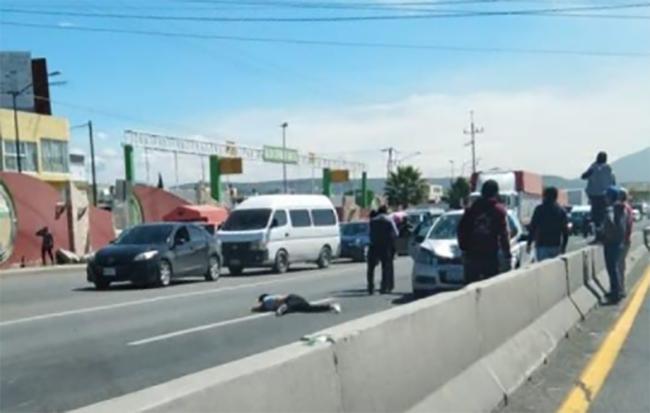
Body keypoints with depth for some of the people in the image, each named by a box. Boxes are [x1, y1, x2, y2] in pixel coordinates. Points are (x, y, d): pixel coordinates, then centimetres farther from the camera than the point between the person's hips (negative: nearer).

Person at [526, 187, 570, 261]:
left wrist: (529, 243, -1)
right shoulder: (561, 210, 8)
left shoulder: (539, 209, -3)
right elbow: (565, 231, 8)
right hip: (556, 246, 4)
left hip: (542, 245, -4)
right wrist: (563, 246, 15)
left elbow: (532, 228, -5)